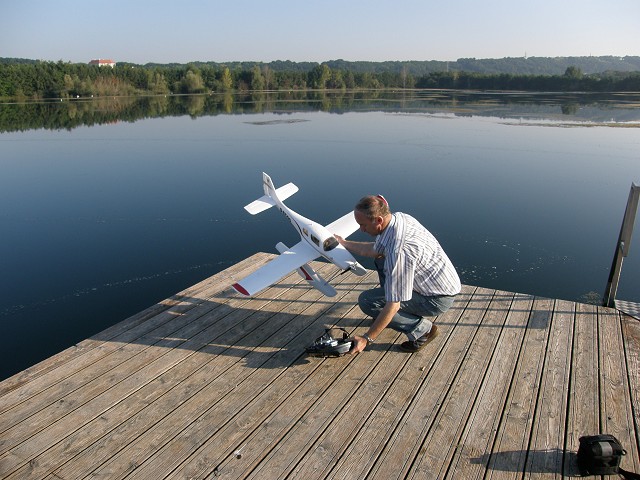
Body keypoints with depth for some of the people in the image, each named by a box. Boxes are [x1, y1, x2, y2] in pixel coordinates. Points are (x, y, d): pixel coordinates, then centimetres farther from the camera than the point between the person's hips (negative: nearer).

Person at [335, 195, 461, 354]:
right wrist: (344, 244, 17)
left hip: (438, 299, -9)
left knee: (367, 301, -12)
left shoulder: (398, 251, -34)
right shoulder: (399, 217, -7)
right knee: (381, 260, 19)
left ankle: (422, 329, -2)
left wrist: (367, 338, -21)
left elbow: (393, 305, -29)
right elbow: (375, 250, 12)